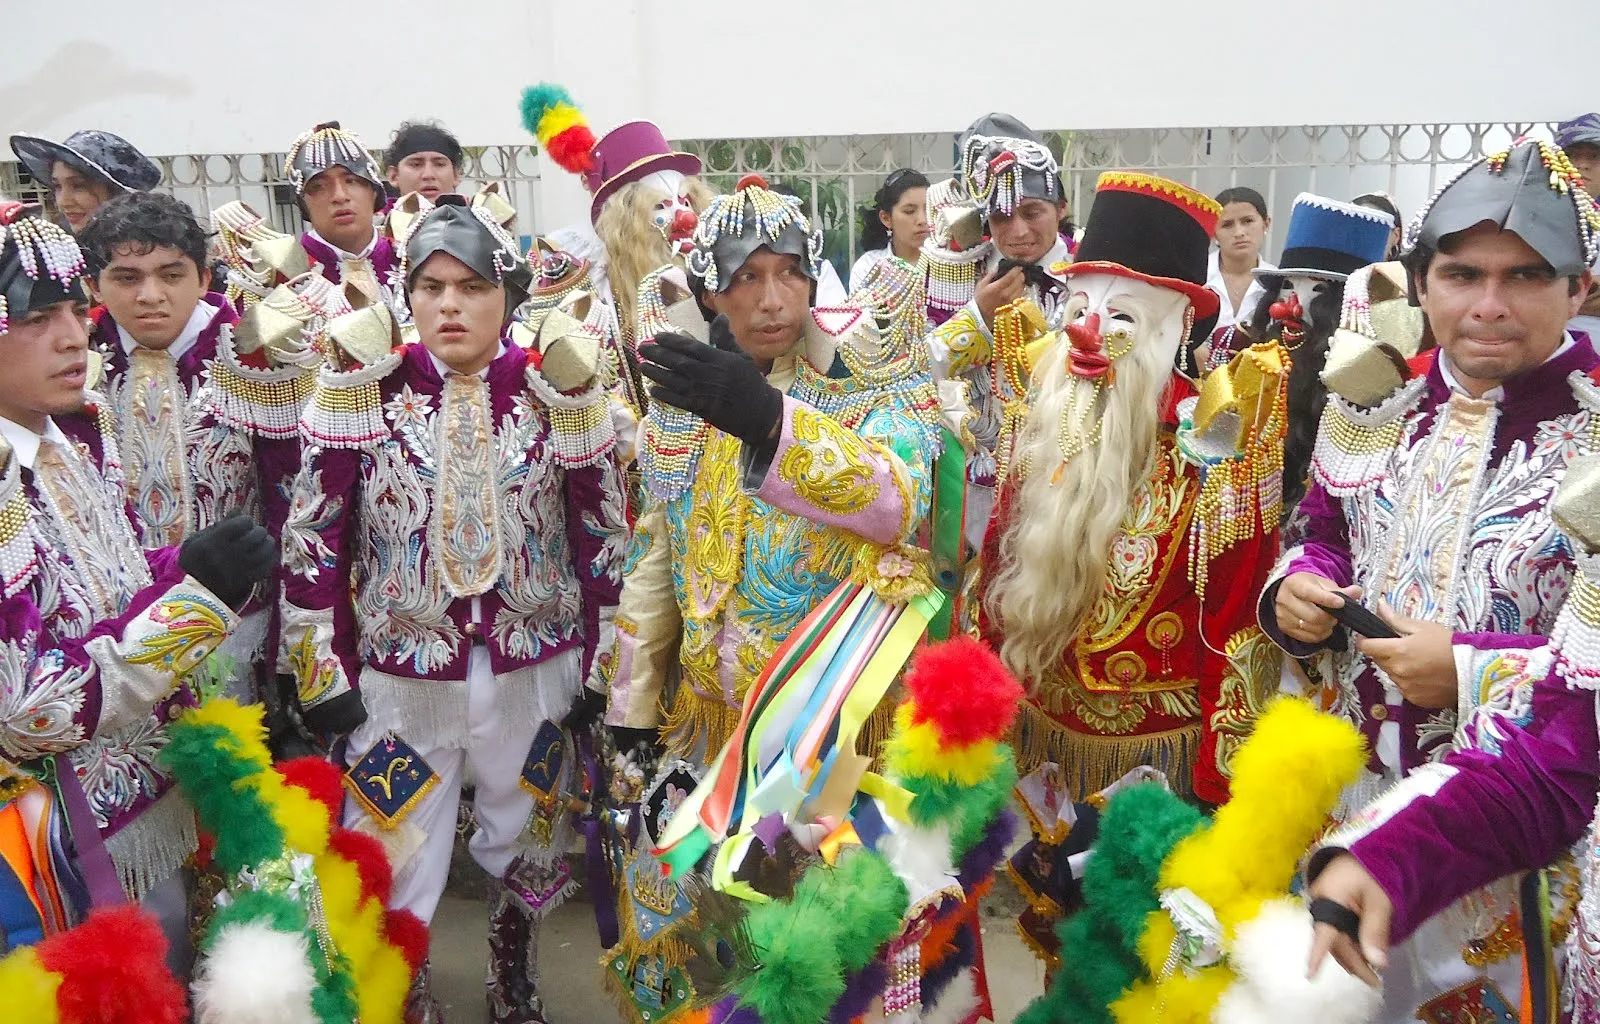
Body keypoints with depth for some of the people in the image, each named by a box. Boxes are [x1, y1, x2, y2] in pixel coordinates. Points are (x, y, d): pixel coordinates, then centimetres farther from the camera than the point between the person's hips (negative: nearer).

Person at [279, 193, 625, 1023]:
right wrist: (322, 673, -7)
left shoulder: (555, 390, -5)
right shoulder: (369, 392, -7)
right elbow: (312, 535, -5)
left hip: (532, 675, 1)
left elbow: (605, 532, 0)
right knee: (394, 883, 10)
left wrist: (606, 665, 0)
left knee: (525, 852, 21)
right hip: (399, 680, -1)